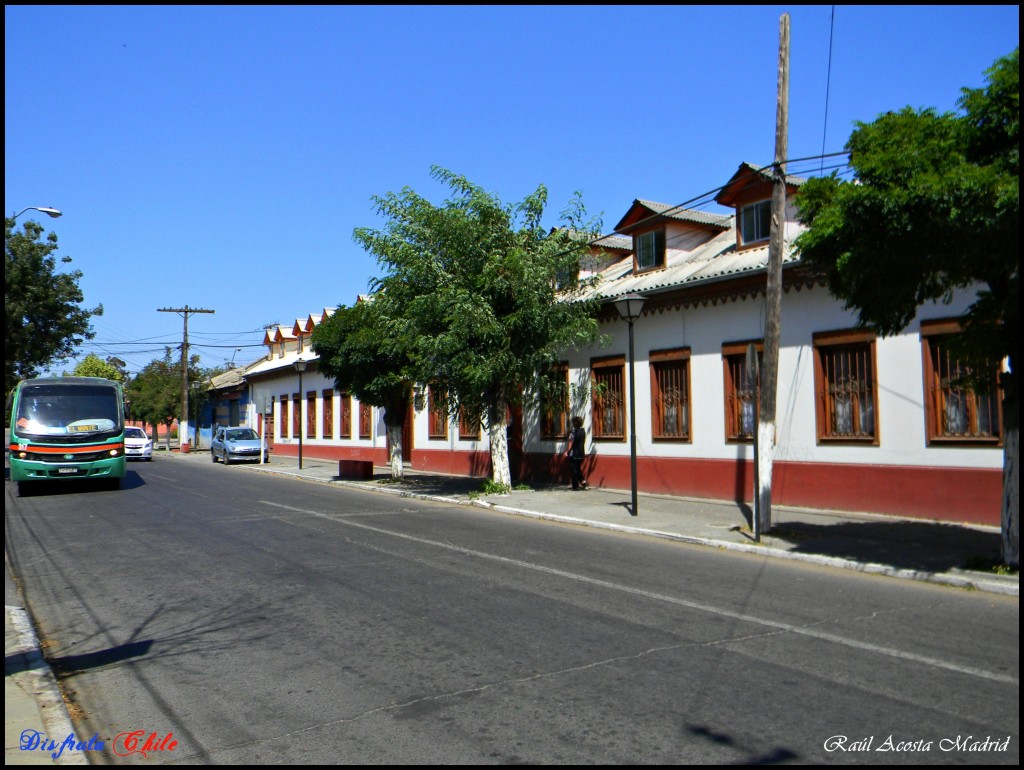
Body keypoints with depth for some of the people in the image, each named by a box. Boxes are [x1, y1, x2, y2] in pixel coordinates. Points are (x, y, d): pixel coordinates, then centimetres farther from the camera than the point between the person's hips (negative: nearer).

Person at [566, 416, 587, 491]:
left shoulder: (573, 431, -13)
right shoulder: (583, 431, 6)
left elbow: (571, 442, -14)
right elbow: (584, 442, 12)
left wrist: (567, 452, -6)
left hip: (574, 453, -6)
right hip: (581, 453, 6)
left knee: (573, 469, 2)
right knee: (578, 468, 20)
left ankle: (575, 485, 3)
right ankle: (582, 480, 4)